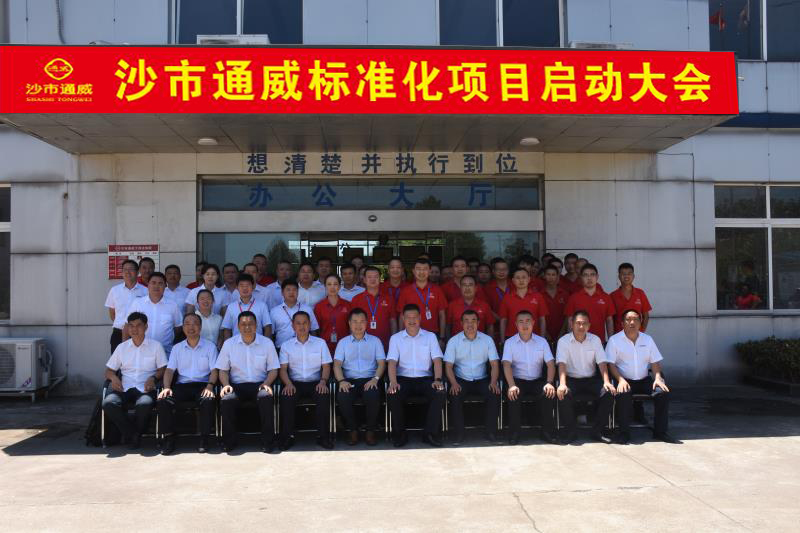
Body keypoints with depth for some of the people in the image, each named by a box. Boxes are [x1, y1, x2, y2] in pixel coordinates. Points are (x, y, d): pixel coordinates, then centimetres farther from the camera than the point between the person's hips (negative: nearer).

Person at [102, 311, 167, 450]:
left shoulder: (156, 346, 12)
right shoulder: (122, 347, 20)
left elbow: (163, 369, 8)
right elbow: (109, 370, 19)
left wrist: (153, 377, -14)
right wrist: (113, 377, -5)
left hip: (145, 388, -3)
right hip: (125, 387, 3)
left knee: (144, 404, -37)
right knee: (108, 402, -30)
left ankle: (136, 434, -8)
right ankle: (131, 433, -12)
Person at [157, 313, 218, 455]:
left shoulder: (210, 346, 11)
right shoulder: (177, 348, 17)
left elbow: (214, 370, 3)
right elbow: (169, 370, 8)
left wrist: (210, 386, -17)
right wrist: (167, 387, -11)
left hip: (202, 384, -2)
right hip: (182, 385, 2)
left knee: (208, 400, -35)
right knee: (163, 400, -27)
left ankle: (205, 438, -21)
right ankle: (169, 437, -16)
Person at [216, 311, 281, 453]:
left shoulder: (267, 343, 7)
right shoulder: (229, 344, 9)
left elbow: (273, 369, 6)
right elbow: (223, 370, 10)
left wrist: (266, 383, -13)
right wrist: (226, 384, -10)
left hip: (259, 384, -1)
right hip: (237, 385, 1)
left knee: (266, 397, -35)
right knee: (226, 399, -31)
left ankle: (268, 441, -22)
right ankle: (230, 441, -11)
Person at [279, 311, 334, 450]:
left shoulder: (320, 343, 11)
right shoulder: (286, 345, 12)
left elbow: (326, 366, 6)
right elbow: (283, 369, 4)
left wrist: (323, 381, -14)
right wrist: (288, 383, -16)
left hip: (315, 382, 0)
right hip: (295, 383, 0)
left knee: (324, 395, -32)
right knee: (286, 397, -32)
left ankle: (323, 436, -21)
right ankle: (288, 436, -19)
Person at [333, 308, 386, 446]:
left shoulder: (375, 341, 16)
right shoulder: (343, 342, 17)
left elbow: (381, 363, 6)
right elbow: (337, 364, 5)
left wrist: (375, 378, -14)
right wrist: (341, 381, -15)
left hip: (369, 379, -1)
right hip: (349, 380, 1)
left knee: (373, 395, -34)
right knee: (342, 397, -32)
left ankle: (371, 431, -13)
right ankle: (352, 430, -10)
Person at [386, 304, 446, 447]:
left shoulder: (430, 336, 11)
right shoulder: (395, 338, 9)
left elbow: (437, 360, 1)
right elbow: (392, 362, -2)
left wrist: (437, 380, -17)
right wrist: (393, 382, -21)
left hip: (425, 378, 1)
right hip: (403, 379, 0)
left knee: (440, 393, -29)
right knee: (392, 395, -31)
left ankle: (431, 433, -14)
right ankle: (399, 434, -11)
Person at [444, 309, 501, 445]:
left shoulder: (487, 340, 4)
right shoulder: (453, 341, 1)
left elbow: (494, 364, 0)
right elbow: (448, 366, -3)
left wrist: (493, 382, -18)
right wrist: (453, 383, -21)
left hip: (482, 379, 1)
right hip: (461, 379, -1)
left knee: (495, 393, -27)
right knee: (455, 395, -31)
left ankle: (490, 431, -11)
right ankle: (459, 432, -16)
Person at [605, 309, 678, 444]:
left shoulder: (647, 339, 13)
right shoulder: (614, 340, 0)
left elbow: (655, 362, 11)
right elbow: (611, 364, -6)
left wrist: (657, 377, -8)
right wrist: (621, 380, -21)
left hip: (644, 380, 4)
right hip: (625, 381, -4)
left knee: (663, 392, -21)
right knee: (623, 394, -35)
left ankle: (660, 431, -7)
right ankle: (624, 432, -21)